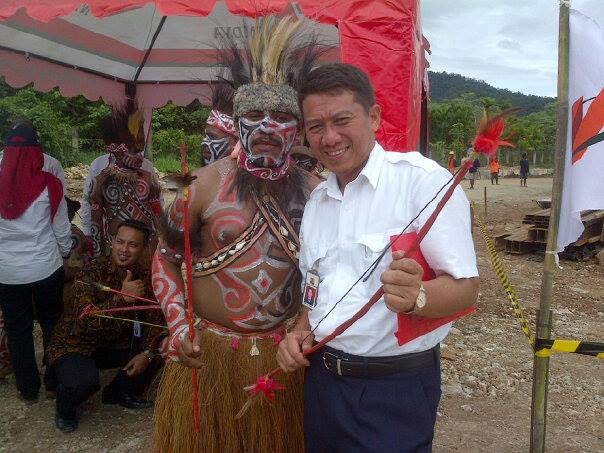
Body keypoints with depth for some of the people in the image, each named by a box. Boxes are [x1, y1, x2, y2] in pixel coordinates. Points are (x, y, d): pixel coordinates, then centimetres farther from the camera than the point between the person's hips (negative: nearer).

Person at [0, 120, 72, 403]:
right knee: (52, 326, 16)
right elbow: (61, 228, -5)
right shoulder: (48, 183, -10)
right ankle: (54, 381, 29)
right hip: (46, 268, -1)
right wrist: (65, 252, 12)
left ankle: (28, 390, 27)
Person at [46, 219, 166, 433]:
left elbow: (156, 319, -4)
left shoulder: (145, 277, -6)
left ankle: (120, 392, 16)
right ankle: (65, 409, 4)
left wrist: (147, 353, -20)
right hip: (74, 345, -5)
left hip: (115, 344, 6)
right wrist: (122, 298, -46)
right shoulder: (93, 272, -22)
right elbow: (83, 320, -34)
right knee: (85, 381, -34)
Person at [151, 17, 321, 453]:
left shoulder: (315, 192, -2)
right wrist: (177, 326, -9)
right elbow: (165, 257, 1)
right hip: (206, 352, -1)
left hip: (285, 355, 2)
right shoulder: (207, 183, -8)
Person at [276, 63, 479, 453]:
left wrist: (416, 297, -38)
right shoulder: (317, 199, 9)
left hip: (393, 390, -6)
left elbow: (465, 287, -19)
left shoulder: (423, 179, -14)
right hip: (321, 377, 7)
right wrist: (302, 331, 1)